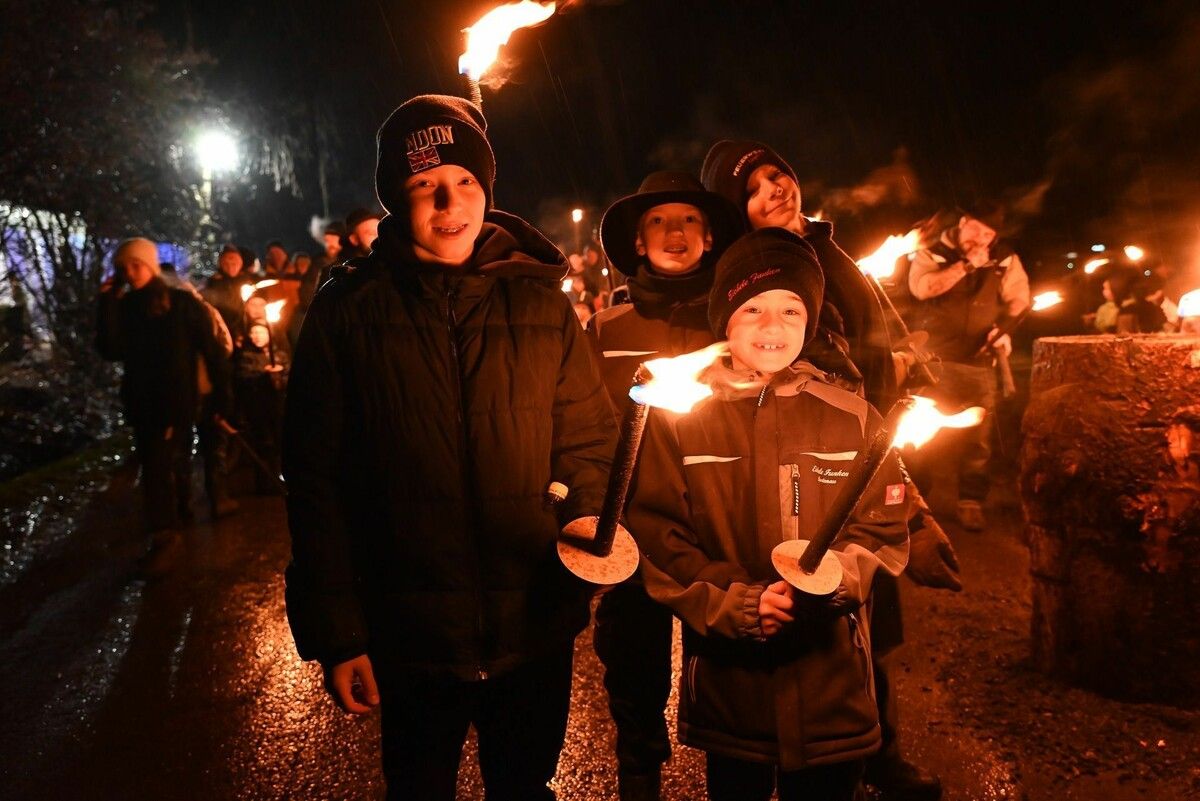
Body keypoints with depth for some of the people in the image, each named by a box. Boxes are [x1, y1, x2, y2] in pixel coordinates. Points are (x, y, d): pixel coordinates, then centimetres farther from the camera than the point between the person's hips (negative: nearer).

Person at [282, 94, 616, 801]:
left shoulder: (539, 300, -1)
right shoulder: (348, 312, -4)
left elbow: (589, 442, 2)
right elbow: (317, 482, -4)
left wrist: (589, 523, -18)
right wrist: (335, 634, -5)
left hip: (536, 633, 1)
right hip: (410, 639, -1)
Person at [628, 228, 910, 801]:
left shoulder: (852, 417, 1)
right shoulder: (677, 415, -4)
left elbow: (886, 528, 2)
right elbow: (654, 537, -7)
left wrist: (838, 574, -18)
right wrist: (737, 603, -17)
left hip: (833, 678, 1)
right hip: (727, 680, -1)